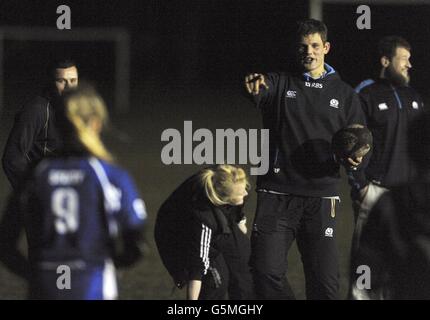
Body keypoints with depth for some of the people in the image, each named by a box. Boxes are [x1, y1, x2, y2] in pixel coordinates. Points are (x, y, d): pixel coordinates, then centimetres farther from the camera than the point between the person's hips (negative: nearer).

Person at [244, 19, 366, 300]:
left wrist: (355, 156, -9)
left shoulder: (344, 94, 14)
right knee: (267, 271, -8)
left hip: (322, 197, 1)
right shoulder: (280, 84, 8)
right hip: (277, 195, -1)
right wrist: (254, 85, -41)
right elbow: (260, 90, -16)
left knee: (324, 278, -5)